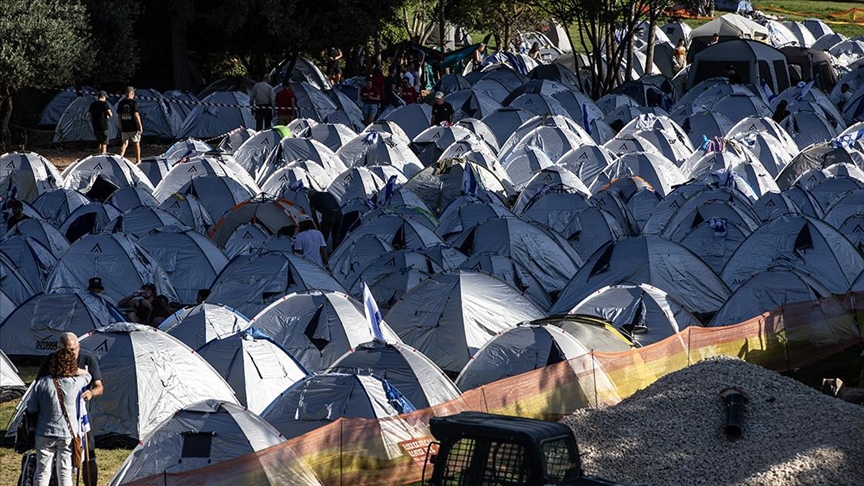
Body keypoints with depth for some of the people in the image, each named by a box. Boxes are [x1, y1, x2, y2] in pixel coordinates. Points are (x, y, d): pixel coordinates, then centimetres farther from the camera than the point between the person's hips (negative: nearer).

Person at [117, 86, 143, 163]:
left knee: (124, 143, 9)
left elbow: (119, 116, 8)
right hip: (134, 127, -4)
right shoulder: (134, 102, -12)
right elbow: (136, 115, -16)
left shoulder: (121, 103, 4)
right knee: (136, 143, 8)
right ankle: (138, 160, 15)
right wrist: (140, 126, -10)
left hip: (124, 127, 4)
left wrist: (121, 127, 18)